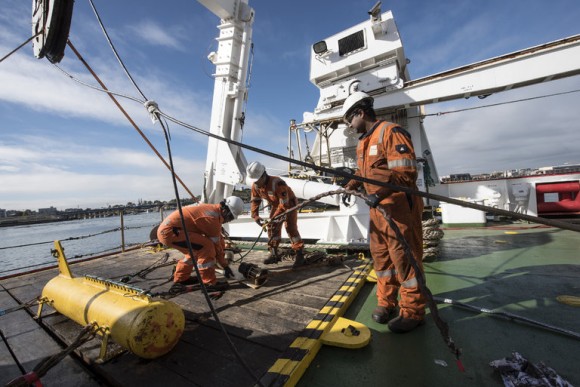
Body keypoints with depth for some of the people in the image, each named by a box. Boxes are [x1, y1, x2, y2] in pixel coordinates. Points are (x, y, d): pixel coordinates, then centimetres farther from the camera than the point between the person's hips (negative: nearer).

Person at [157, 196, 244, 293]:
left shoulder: (212, 210, 13)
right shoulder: (213, 217, -18)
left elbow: (219, 239, 18)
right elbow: (215, 244, -9)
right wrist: (225, 265, 6)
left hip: (166, 229, 11)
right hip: (169, 231, -11)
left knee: (195, 249, 23)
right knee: (206, 246, -15)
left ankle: (180, 279, 36)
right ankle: (209, 283, -3)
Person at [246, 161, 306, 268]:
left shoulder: (277, 183, -38)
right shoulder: (255, 185, -15)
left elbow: (284, 204, -36)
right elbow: (254, 201, -4)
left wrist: (273, 218, -34)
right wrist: (255, 216, -16)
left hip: (288, 204, -7)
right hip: (275, 205, 7)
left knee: (290, 228, -15)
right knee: (272, 227, 3)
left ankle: (300, 255, -7)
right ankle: (274, 254, 15)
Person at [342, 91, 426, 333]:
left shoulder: (390, 132, -12)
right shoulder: (363, 142, 16)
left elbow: (406, 173, -21)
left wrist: (379, 194, -30)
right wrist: (350, 186, 9)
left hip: (399, 207, -9)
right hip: (377, 207, 9)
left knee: (404, 258, 2)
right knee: (381, 256, 15)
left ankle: (413, 311, 20)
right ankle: (386, 302, 31)